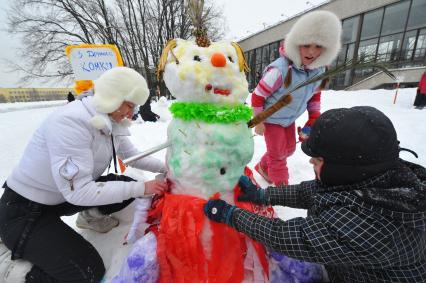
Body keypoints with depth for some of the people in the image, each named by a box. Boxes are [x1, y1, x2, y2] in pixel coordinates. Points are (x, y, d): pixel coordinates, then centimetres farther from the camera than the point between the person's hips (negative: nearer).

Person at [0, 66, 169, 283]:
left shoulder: (111, 122, -7)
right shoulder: (70, 121, -32)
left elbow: (132, 156, 5)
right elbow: (78, 192, -33)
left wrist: (165, 167, -6)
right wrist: (141, 188, -30)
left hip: (63, 197, 7)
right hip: (25, 211, -7)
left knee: (129, 186, -2)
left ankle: (90, 216, 22)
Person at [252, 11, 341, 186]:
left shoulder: (319, 71, -9)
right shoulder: (280, 69, -31)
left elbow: (315, 96, 8)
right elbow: (257, 96, -24)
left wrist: (313, 122, 4)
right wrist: (258, 121, -16)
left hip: (289, 119, 7)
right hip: (271, 119, -7)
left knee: (289, 149, 20)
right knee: (278, 153, 3)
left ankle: (263, 167, 44)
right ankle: (281, 183, 29)